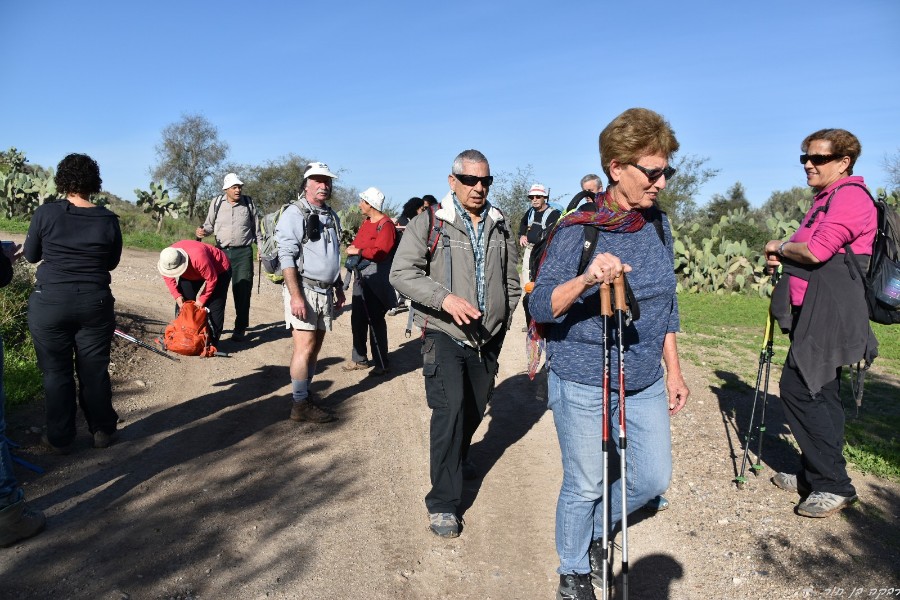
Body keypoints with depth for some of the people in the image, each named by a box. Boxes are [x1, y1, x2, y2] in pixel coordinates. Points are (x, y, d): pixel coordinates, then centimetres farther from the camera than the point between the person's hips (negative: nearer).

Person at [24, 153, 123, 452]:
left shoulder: (45, 213, -7)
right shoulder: (108, 220, -5)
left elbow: (30, 256, 5)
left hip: (49, 303, -1)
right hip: (95, 304, 1)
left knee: (56, 372, 10)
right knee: (94, 371, 12)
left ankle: (59, 439, 20)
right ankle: (103, 431, 24)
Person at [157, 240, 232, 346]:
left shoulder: (198, 257, -44)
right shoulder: (167, 259, -24)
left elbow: (211, 279, -32)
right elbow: (168, 277, -4)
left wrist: (202, 299, -23)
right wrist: (176, 295, -16)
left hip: (218, 271, -6)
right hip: (191, 274, 6)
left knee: (214, 307, -14)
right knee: (183, 304, 1)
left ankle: (212, 342, -7)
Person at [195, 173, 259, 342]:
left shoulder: (249, 203, 2)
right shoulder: (216, 202, 2)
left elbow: (256, 227, 9)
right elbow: (209, 225, 10)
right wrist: (202, 231, -11)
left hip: (243, 253, -1)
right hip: (221, 251, 1)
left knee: (242, 291, -1)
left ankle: (240, 329, 8)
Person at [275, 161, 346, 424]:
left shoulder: (331, 216, 16)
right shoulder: (294, 214, -8)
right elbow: (286, 257, -14)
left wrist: (339, 289, 21)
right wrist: (295, 296, -21)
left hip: (325, 291, 7)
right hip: (303, 288, -7)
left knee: (315, 345, 9)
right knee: (305, 346, -8)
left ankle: (303, 393, 19)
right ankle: (300, 405, -1)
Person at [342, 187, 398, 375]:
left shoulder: (386, 225, -13)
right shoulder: (366, 222, 16)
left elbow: (381, 252, -22)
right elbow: (357, 243, 20)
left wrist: (359, 251, -14)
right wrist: (352, 248, 0)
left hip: (375, 278, -9)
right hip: (361, 276, 9)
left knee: (375, 320, -4)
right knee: (357, 319, 14)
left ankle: (381, 364, 6)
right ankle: (359, 359, 27)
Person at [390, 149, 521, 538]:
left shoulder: (500, 228, 9)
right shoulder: (429, 224, -6)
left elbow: (512, 281, 19)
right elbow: (402, 273, -14)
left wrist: (501, 322, 13)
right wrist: (445, 298, -26)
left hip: (487, 340, 5)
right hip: (444, 335, -5)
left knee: (476, 409, 17)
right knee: (449, 410, -14)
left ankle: (458, 458, 47)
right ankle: (442, 503, -2)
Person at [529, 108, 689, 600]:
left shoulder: (658, 226, 2)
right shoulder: (576, 231, -15)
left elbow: (666, 304, 12)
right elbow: (540, 307, -18)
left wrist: (673, 370, 12)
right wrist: (585, 281, -36)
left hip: (645, 383, 6)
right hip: (582, 386, -5)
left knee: (653, 477, 13)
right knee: (585, 487, 7)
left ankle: (596, 532, 42)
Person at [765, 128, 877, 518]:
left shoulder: (850, 195, -11)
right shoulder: (824, 200, 21)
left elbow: (817, 251, -23)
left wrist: (782, 246, -4)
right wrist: (783, 257, 5)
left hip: (830, 316, -10)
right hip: (814, 313, 10)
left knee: (799, 389, -11)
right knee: (817, 393, 13)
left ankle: (834, 486, -1)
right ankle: (816, 476, 24)